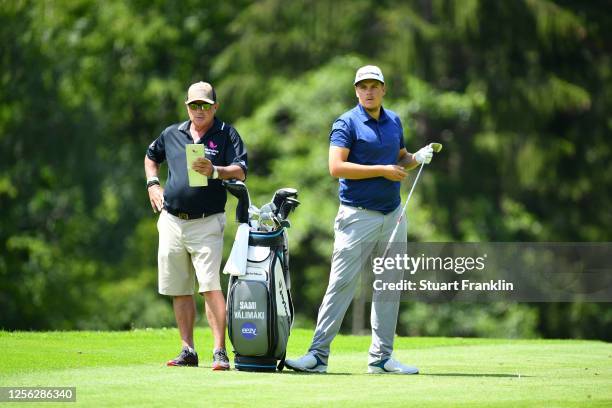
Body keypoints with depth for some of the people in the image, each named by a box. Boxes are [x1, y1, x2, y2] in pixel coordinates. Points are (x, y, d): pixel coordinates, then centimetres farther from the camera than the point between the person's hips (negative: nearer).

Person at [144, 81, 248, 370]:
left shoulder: (226, 135, 1)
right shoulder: (172, 134, 13)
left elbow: (240, 172, -10)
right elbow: (151, 156, 31)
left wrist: (214, 171, -27)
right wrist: (152, 184, 15)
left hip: (207, 224, -5)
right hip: (172, 222, 5)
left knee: (210, 286, -15)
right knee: (179, 290, 7)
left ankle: (220, 352, -16)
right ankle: (188, 351, 14)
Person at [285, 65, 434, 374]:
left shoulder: (394, 121, 13)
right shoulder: (347, 123, -7)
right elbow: (336, 167, -17)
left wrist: (417, 159, 2)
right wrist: (382, 170, -17)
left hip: (393, 214, 6)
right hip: (358, 215, -6)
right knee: (341, 284, -8)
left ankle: (381, 357, 13)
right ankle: (318, 355, -7)